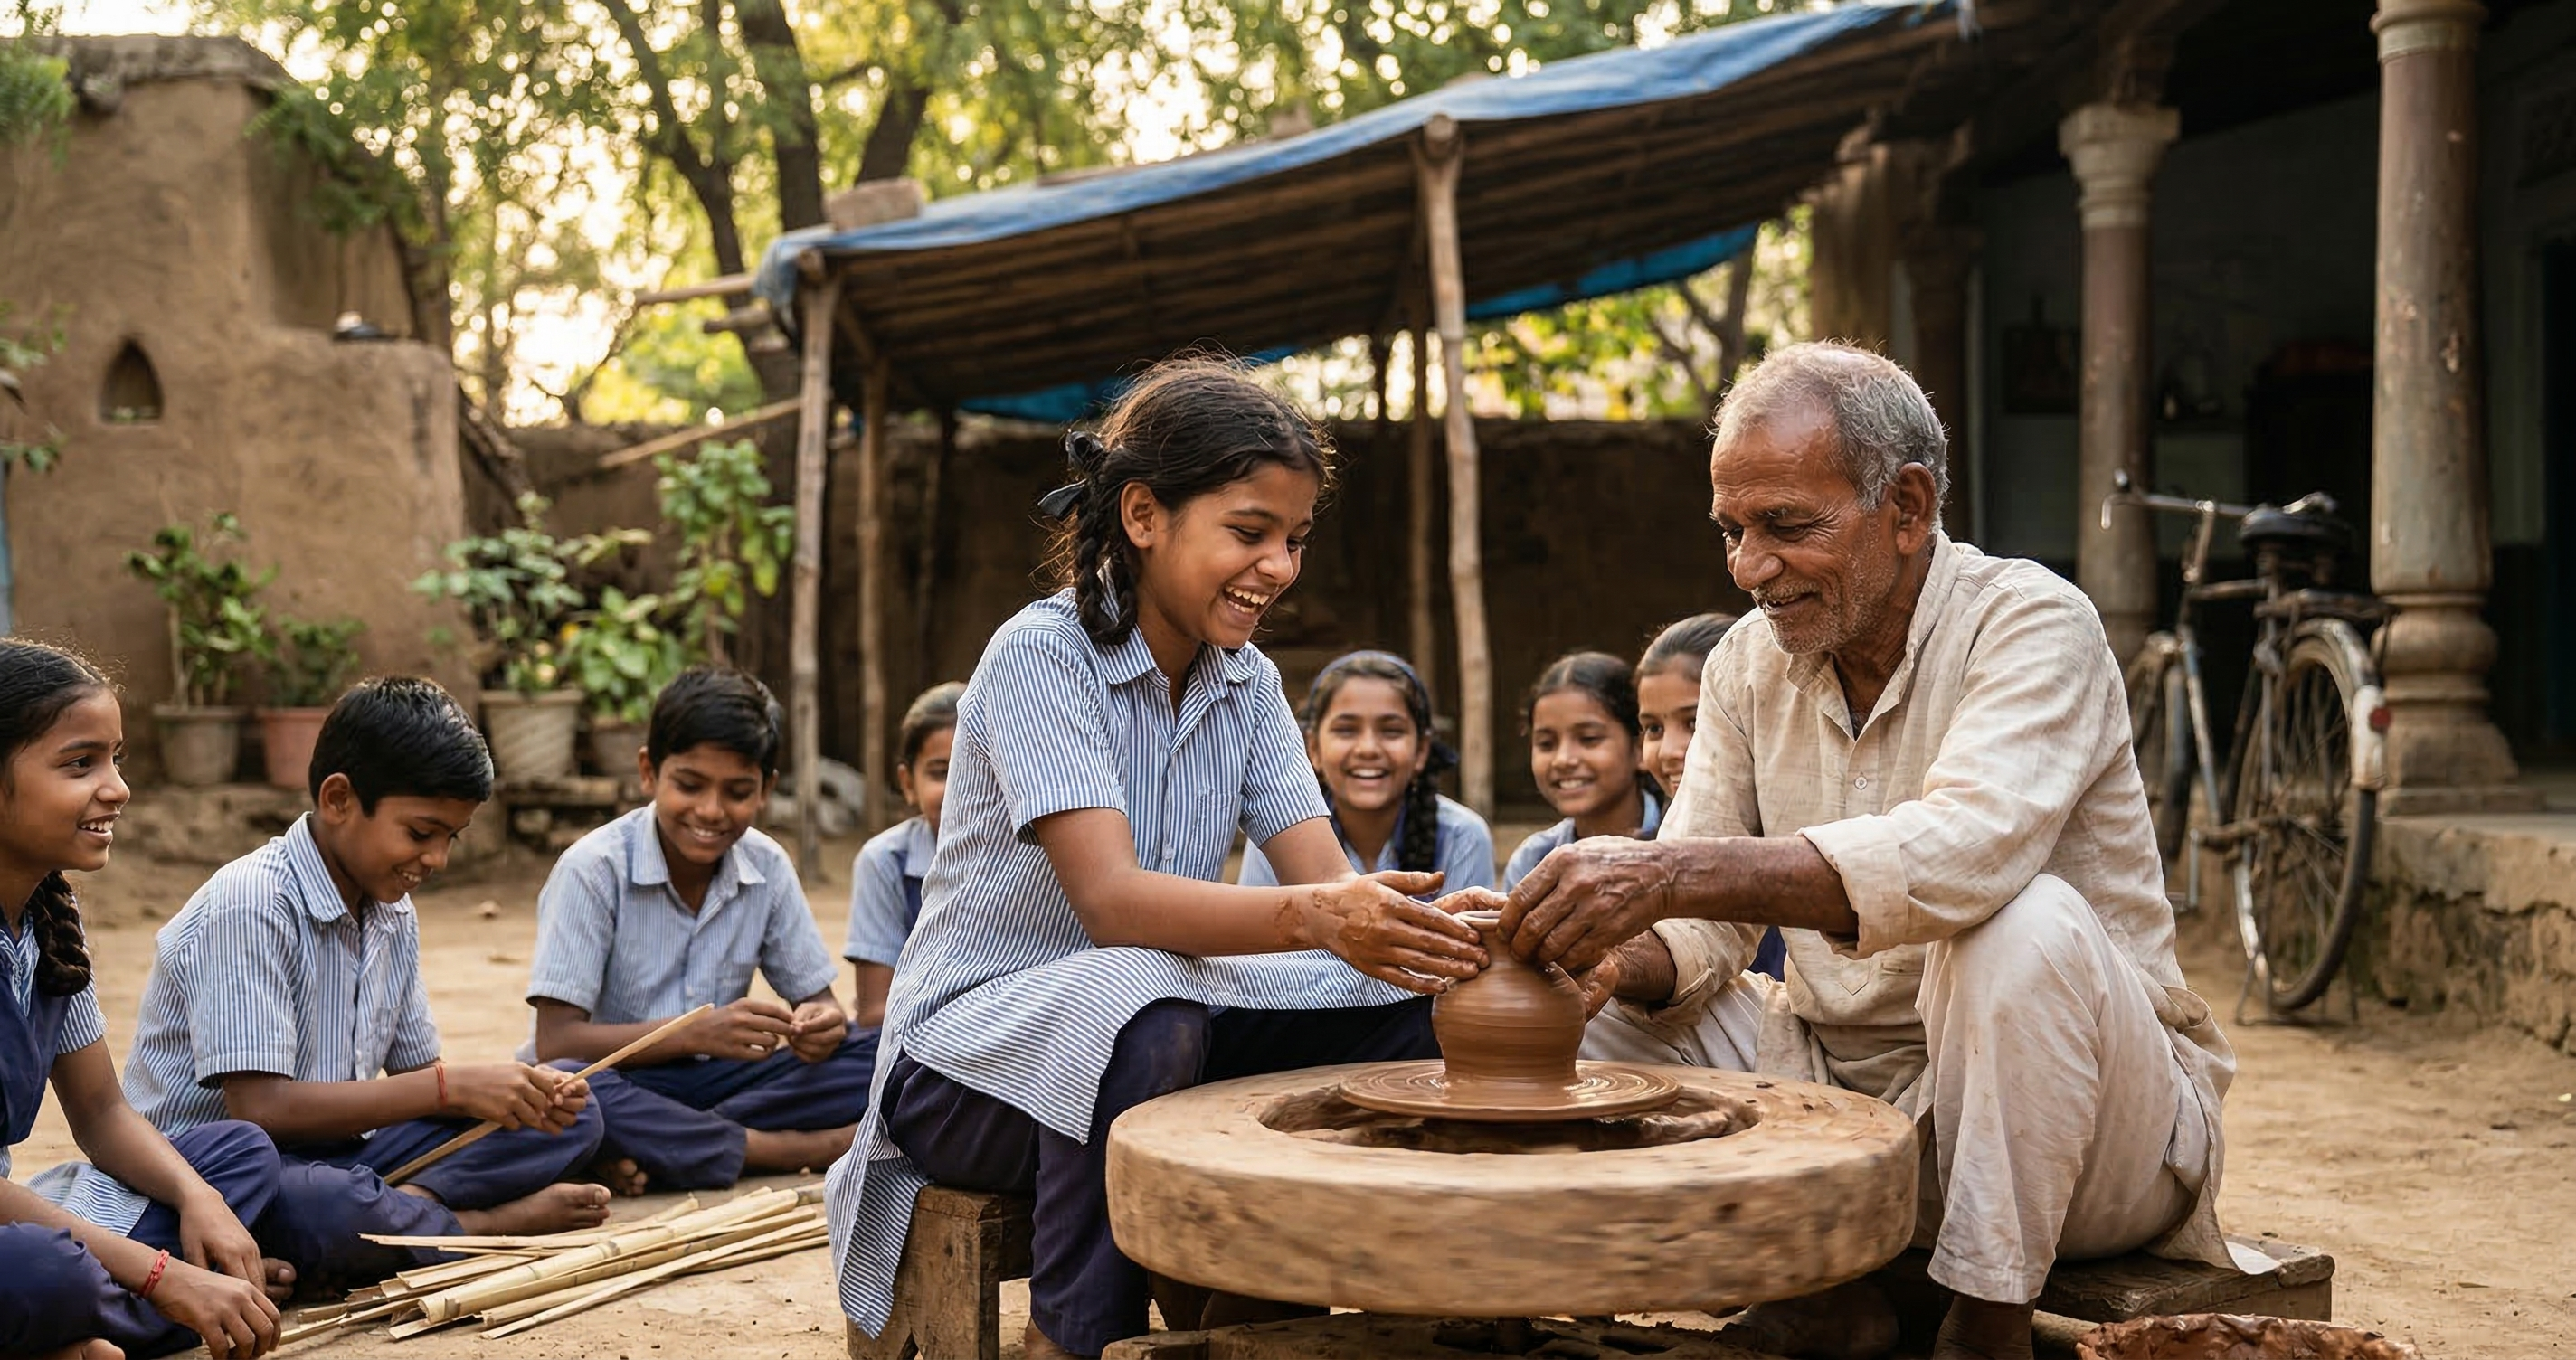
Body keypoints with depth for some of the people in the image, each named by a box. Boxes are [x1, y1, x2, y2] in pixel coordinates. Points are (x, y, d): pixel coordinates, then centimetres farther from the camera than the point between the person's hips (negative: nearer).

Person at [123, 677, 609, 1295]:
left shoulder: (393, 913, 9)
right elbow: (258, 1107, -26)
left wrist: (524, 1095, -10)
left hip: (340, 1151, 8)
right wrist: (452, 1087, -25)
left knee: (572, 1113, 0)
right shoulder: (248, 907, -19)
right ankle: (487, 1223, -14)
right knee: (320, 1206, -42)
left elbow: (413, 1073, 12)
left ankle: (410, 1203, -21)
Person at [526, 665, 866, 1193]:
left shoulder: (769, 868, 0)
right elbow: (555, 1041, -18)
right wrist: (698, 1034, -29)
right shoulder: (593, 871, -13)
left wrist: (819, 1024, -20)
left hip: (715, 1080, 5)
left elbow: (816, 996, 6)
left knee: (874, 1058, -17)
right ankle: (797, 1148, -26)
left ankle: (657, 1154, -24)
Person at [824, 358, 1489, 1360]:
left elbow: (1332, 884, -8)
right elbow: (1111, 899, -29)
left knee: (1393, 997, -12)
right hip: (972, 1044, -7)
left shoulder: (1248, 684, 4)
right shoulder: (1041, 655, -17)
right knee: (1136, 1006, -38)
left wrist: (1429, 931, -31)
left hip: (1150, 1021, 7)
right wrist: (1311, 916, -45)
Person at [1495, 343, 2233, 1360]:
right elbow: (1704, 931, 2)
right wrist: (1622, 957, -23)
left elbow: (1960, 853, -35)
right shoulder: (1748, 664, 5)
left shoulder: (2032, 623, -15)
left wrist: (1672, 873, -43)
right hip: (1841, 1081, 6)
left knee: (2027, 925, -35)